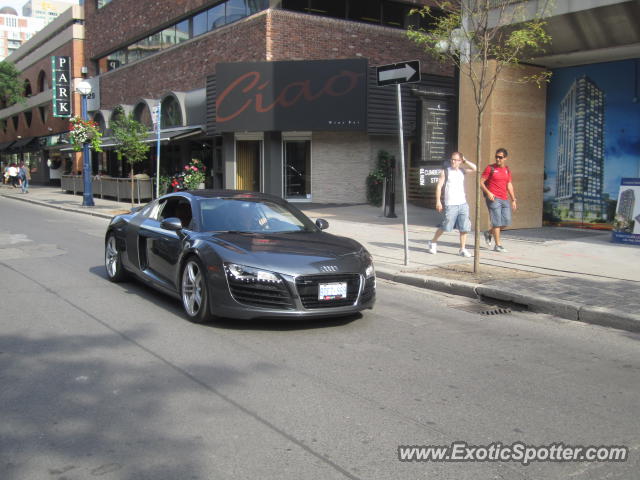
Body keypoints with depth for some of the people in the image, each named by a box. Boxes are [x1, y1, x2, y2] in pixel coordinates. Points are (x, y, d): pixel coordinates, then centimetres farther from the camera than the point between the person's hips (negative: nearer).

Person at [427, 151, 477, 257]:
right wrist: (438, 201, -10)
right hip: (450, 205, -4)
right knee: (445, 226, 1)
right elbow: (439, 186, -3)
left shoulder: (462, 170, 11)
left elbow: (474, 168, -2)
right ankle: (433, 242, 23)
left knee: (464, 228, 0)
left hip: (463, 204, 4)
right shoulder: (445, 172, 1)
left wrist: (464, 161, 2)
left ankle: (463, 249, 7)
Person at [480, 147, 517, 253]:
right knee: (497, 222, -6)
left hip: (505, 199, 6)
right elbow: (481, 182, -5)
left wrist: (513, 200, 16)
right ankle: (498, 245, 2)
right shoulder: (490, 168, -3)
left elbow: (509, 185, 19)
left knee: (506, 222, 4)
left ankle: (489, 233, 26)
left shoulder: (507, 170, 14)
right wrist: (488, 192, -20)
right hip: (493, 198, -6)